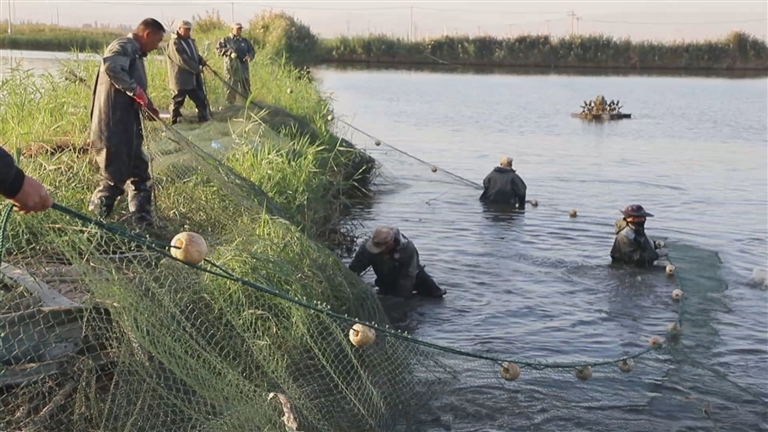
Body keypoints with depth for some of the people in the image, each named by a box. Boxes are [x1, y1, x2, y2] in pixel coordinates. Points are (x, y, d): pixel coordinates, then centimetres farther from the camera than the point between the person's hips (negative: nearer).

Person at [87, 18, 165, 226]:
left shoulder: (135, 52, 20)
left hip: (127, 125, 11)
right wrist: (137, 90, -26)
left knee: (139, 173, 15)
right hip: (113, 126, -11)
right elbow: (111, 67, -32)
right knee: (114, 177, -4)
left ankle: (142, 221, 23)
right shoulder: (124, 46, -12)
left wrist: (147, 105, 8)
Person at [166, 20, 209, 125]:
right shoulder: (174, 43, -14)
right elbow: (182, 60, -22)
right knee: (177, 102, 2)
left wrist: (201, 60, -1)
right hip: (181, 79, -8)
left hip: (194, 78, 8)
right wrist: (197, 69, -21)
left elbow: (195, 54, 23)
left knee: (201, 100, 9)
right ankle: (174, 124, 12)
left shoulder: (190, 41, 14)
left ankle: (204, 121, 16)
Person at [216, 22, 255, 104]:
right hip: (231, 67, -4)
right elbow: (218, 49, -3)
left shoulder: (245, 41, 15)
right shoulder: (226, 40, 5)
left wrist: (249, 56, -6)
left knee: (246, 87, 7)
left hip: (243, 68, 4)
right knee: (231, 88, -5)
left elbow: (252, 50, 17)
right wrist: (229, 51, -16)